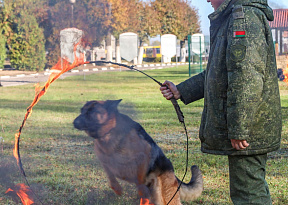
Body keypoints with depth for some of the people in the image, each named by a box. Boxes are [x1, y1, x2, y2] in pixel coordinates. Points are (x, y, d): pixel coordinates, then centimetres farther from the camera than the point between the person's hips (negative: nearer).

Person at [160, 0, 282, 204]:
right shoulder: (228, 18, 17)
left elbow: (247, 78, -25)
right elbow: (220, 73, 26)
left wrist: (238, 130, -24)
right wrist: (181, 91, 24)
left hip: (247, 131, -10)